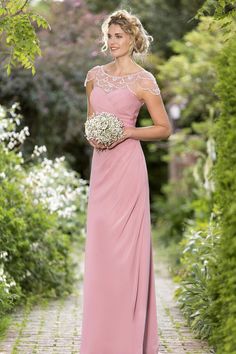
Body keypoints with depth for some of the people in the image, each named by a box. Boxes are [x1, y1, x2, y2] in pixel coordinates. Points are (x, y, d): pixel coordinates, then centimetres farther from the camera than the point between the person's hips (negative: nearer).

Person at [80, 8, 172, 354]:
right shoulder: (95, 75, 13)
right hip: (101, 165, 6)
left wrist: (127, 132, -12)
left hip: (127, 165, -6)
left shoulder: (143, 81, -3)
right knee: (99, 246, 6)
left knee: (125, 247, -5)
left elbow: (164, 128, 0)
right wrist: (91, 135, 1)